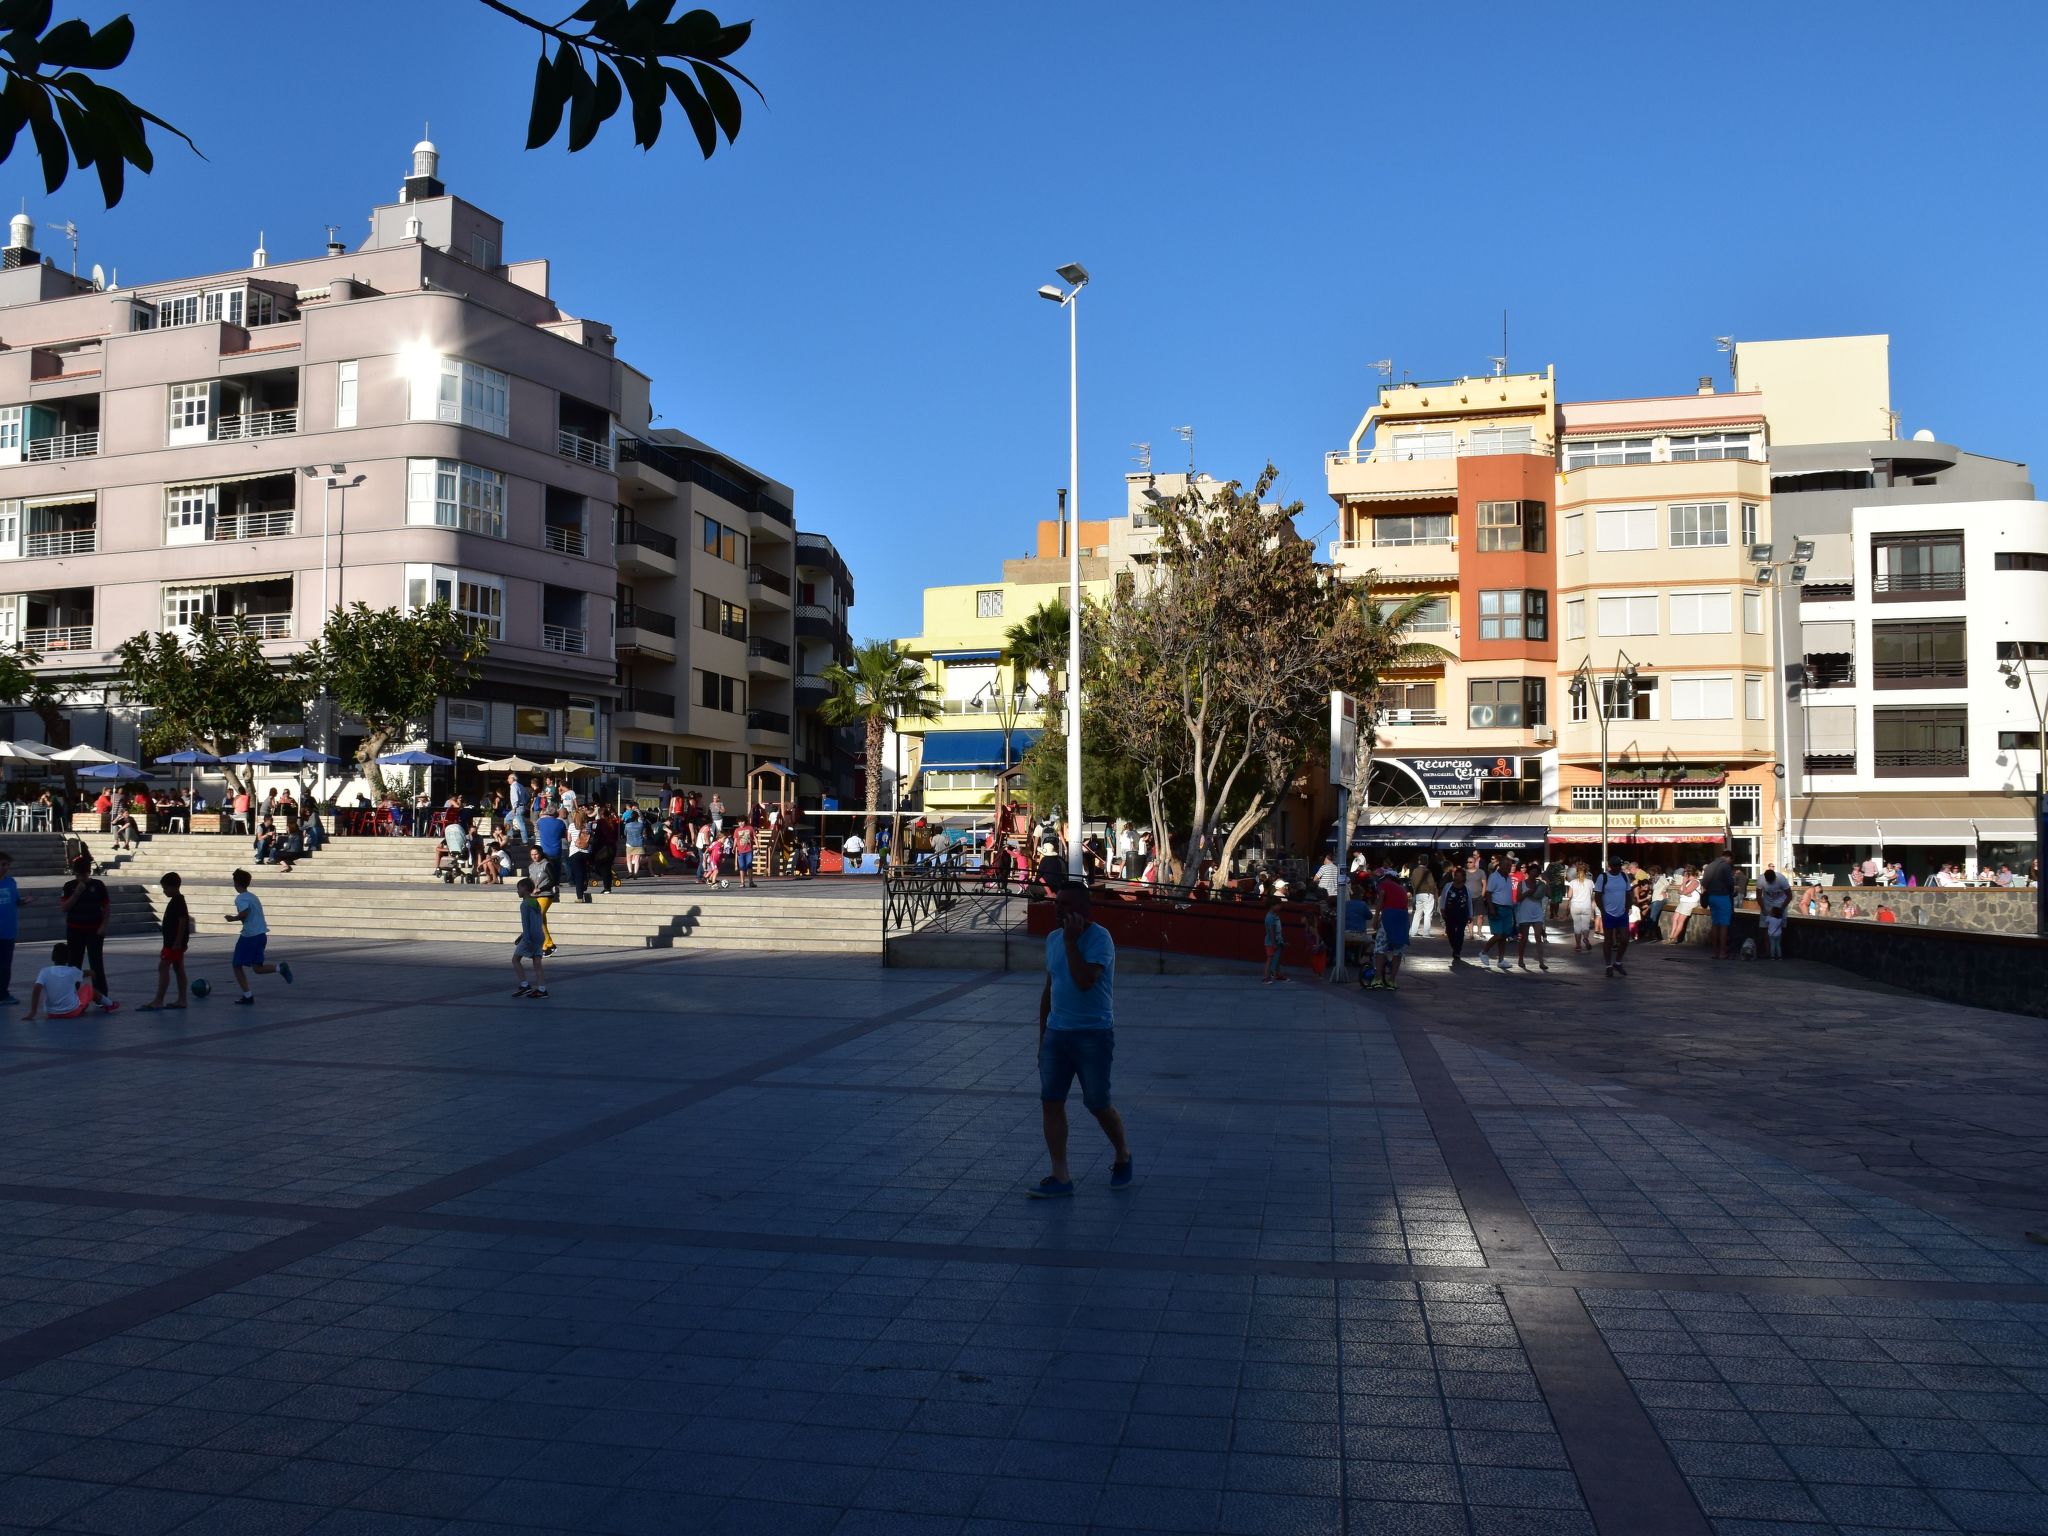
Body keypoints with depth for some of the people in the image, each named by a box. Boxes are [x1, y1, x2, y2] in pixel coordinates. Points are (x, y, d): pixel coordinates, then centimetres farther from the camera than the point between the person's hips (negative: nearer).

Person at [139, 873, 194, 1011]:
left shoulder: (178, 901, -15)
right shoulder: (176, 901, 15)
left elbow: (182, 921, -22)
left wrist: (178, 942, -23)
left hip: (174, 943, -10)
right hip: (174, 942, 10)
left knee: (163, 968, -10)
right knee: (178, 969, 10)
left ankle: (158, 1001, -11)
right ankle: (181, 1000, 13)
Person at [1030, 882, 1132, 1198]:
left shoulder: (1100, 938, -14)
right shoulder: (1053, 939, 9)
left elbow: (1084, 981, -28)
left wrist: (1071, 941, -24)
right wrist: (1042, 1035, 17)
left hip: (1093, 1034, -6)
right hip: (1056, 1031, 6)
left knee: (1098, 1104, 2)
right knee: (1050, 1101, -1)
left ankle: (1123, 1156, 29)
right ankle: (1060, 1177, 5)